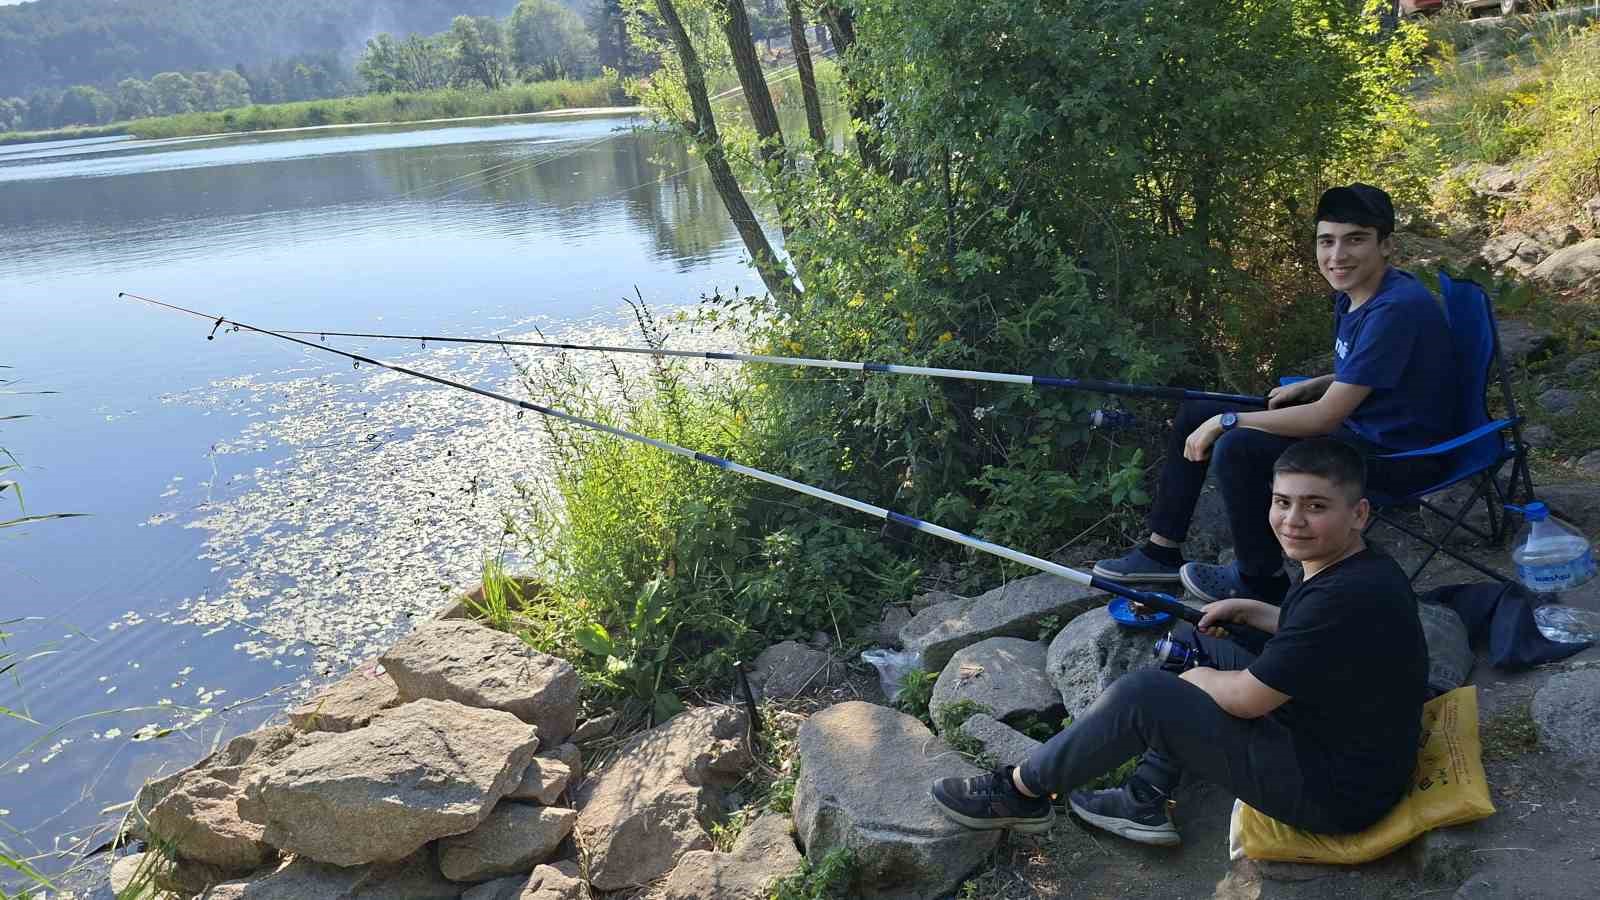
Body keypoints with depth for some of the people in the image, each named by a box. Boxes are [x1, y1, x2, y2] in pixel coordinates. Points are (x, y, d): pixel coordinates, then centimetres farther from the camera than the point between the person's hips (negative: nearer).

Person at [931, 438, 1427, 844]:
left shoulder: (1346, 597, -29)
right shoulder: (1354, 568, 1)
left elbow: (1246, 699, -24)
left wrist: (1200, 677, -4)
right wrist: (1250, 611, 11)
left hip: (1334, 792, -10)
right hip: (1324, 732, 10)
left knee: (1141, 695, -18)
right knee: (1190, 641, 15)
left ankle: (1020, 791, 1)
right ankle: (1146, 802, 16)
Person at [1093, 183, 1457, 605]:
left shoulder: (1396, 308, -27)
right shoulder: (1352, 294, 3)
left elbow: (1325, 417, -28)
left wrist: (1226, 421, -21)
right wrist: (1309, 386, 1)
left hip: (1399, 455, -10)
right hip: (1357, 425, 10)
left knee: (1237, 449, -29)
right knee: (1194, 415, 7)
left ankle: (1261, 581, -5)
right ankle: (1163, 550, 16)